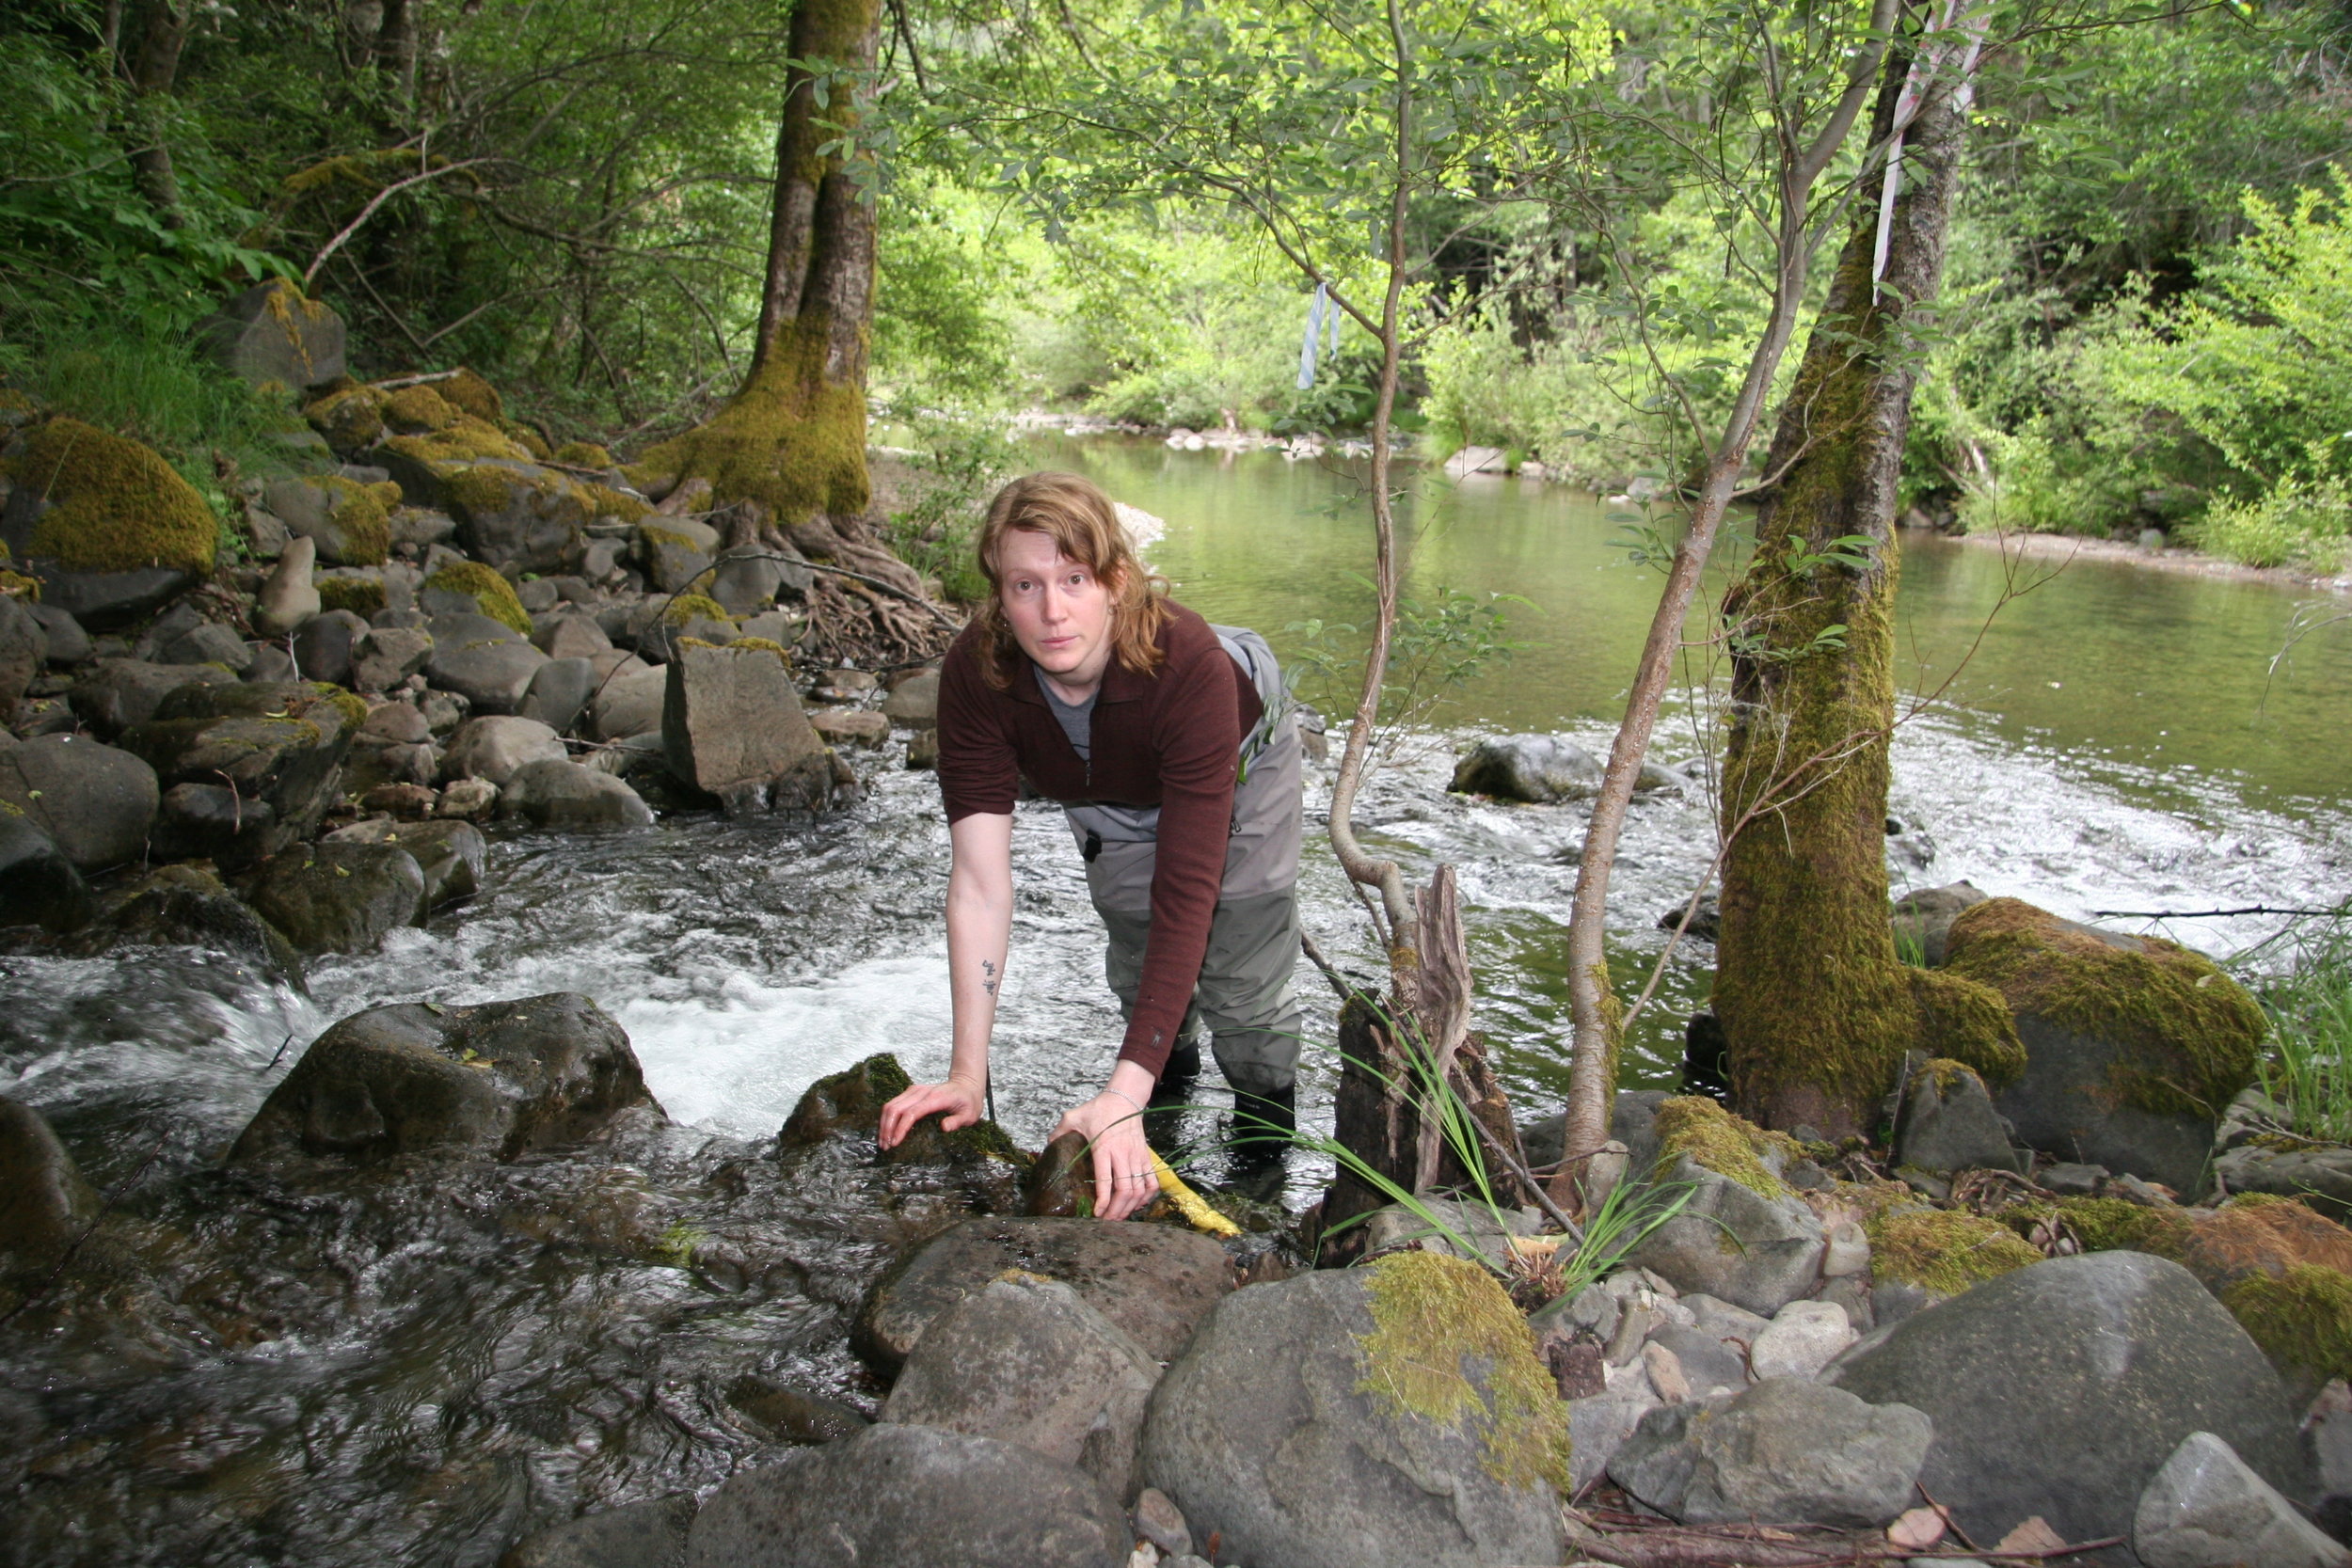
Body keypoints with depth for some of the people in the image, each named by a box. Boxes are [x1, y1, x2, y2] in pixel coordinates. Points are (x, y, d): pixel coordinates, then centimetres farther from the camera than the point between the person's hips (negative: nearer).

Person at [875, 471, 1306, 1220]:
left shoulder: (1189, 664, -45)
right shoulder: (976, 674, -35)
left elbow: (1187, 890, -46)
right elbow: (979, 878, -36)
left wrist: (1125, 1095, -52)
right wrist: (967, 1074, -41)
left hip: (1239, 765, -3)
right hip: (1111, 797, 3)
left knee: (1241, 988, -8)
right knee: (1137, 969, 10)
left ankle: (1267, 1145, 21)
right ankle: (1175, 1058, 45)